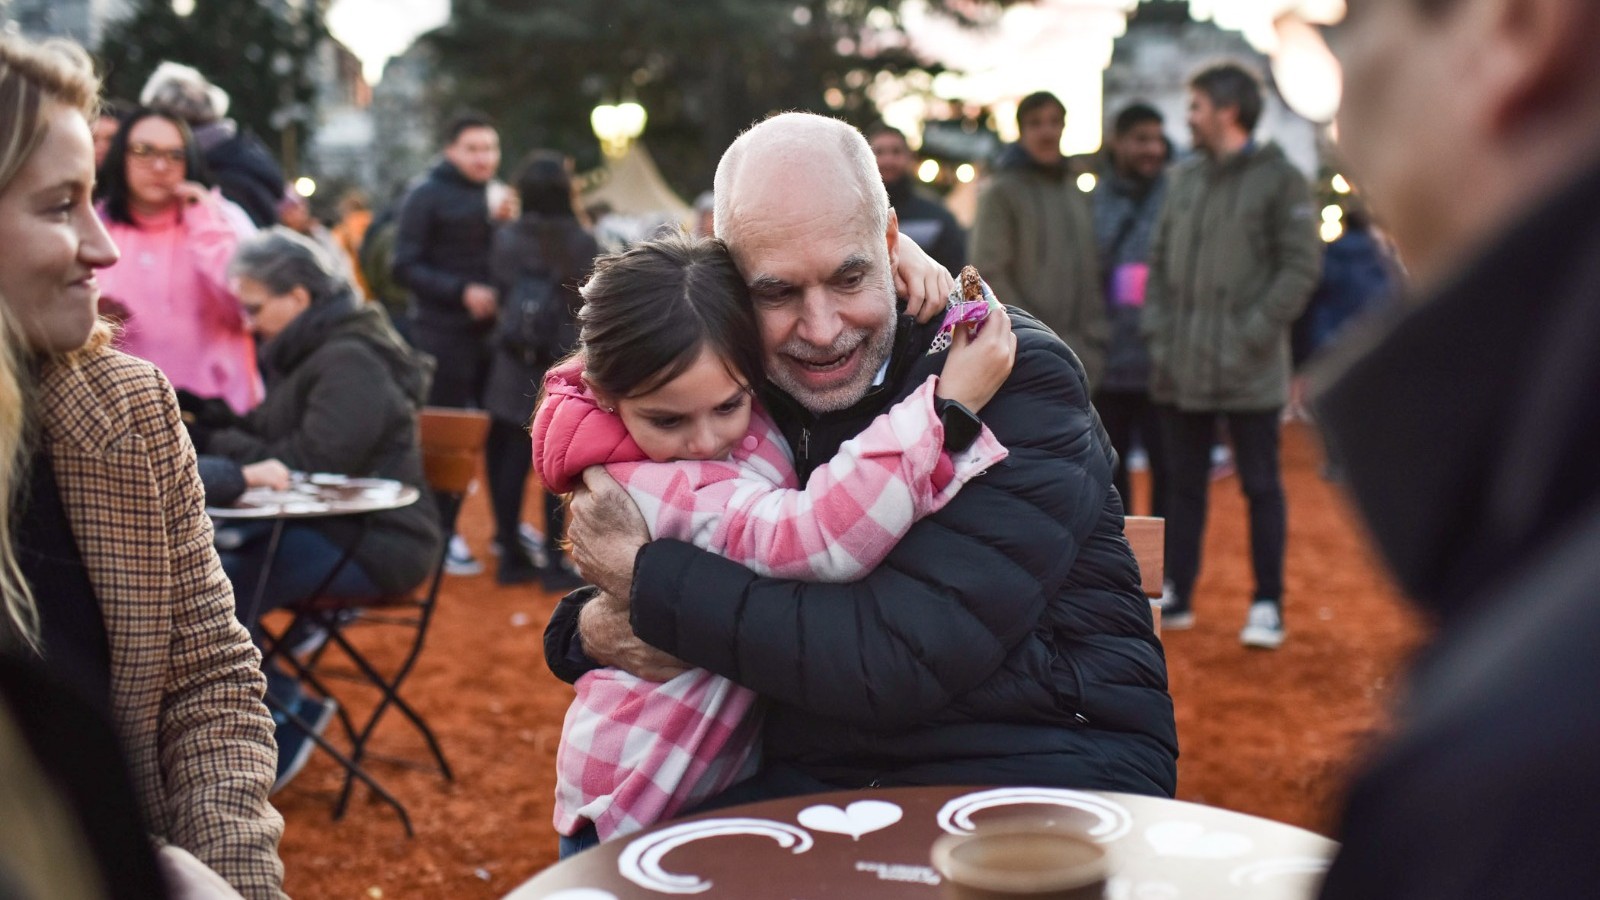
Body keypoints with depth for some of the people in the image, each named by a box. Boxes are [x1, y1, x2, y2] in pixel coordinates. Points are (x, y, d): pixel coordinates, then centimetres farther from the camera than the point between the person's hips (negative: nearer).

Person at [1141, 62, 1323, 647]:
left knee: (1260, 485, 4)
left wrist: (1256, 331, -16)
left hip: (1249, 369, -6)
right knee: (1183, 484, 12)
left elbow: (1301, 266, -10)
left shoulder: (1279, 178, -6)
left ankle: (1268, 604, 12)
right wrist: (1156, 326, 3)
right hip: (1180, 366, 6)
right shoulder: (1185, 177, 13)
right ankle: (1176, 596, 22)